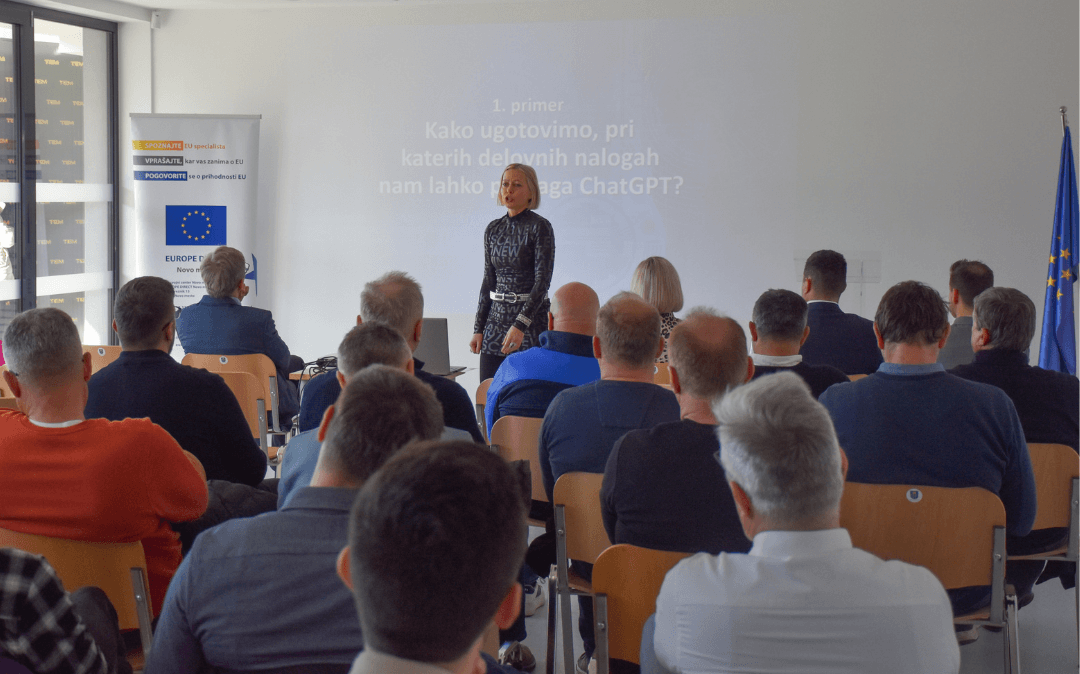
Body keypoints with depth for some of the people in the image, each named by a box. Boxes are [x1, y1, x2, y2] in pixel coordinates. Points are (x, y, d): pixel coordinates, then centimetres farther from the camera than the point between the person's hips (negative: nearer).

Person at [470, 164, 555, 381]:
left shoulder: (539, 227, -7)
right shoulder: (493, 229, 11)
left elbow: (542, 280, -14)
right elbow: (488, 281, 15)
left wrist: (520, 325, -22)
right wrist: (478, 329, 10)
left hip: (530, 316, -6)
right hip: (497, 318, 6)